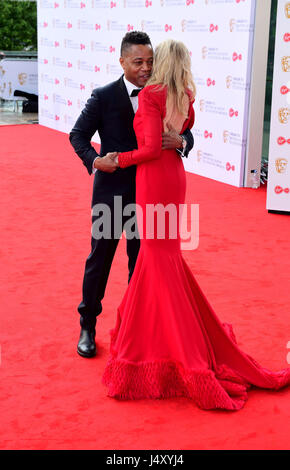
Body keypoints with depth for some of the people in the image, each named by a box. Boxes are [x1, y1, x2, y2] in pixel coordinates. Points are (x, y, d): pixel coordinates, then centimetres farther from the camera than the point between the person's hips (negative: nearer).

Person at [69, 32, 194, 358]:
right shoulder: (103, 96, -6)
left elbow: (186, 136, 1)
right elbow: (78, 135, -3)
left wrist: (180, 142, -23)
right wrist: (94, 160, -22)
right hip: (111, 191, -3)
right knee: (99, 259, 8)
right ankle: (87, 327, 24)